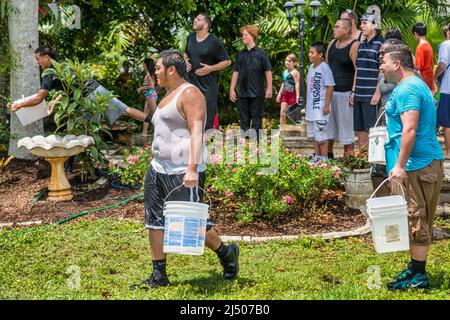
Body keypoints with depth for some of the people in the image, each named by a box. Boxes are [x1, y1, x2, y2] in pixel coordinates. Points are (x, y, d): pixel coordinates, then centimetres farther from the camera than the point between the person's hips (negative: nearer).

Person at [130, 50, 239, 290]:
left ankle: (226, 254, 18)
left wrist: (192, 169, -27)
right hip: (158, 168, 10)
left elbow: (197, 133, -19)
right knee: (155, 221, 5)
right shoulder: (168, 97, 21)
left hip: (183, 171, -10)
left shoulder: (190, 94, -9)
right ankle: (159, 276, 11)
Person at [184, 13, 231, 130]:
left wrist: (210, 68, -15)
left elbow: (227, 61, -5)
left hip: (207, 86, -6)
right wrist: (185, 60, 7)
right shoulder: (190, 37, 9)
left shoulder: (214, 41, -9)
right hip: (190, 83, 6)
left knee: (208, 119, -6)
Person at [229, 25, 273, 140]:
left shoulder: (260, 53, -2)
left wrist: (269, 88, -7)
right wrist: (232, 89, 7)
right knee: (244, 120, 8)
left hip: (257, 92, -4)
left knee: (256, 119, 2)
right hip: (243, 92, 4)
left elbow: (268, 71, -2)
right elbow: (235, 72, 12)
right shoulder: (241, 54, 10)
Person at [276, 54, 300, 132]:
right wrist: (279, 93, 23)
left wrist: (297, 95, -21)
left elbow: (297, 84, -16)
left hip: (292, 94, -7)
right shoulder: (285, 72, 13)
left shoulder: (295, 72, -10)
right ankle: (281, 129, 6)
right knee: (282, 113, 3)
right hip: (285, 94, 7)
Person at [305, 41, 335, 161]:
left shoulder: (324, 68, -13)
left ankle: (324, 159, 2)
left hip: (321, 107, -9)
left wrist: (327, 105, -17)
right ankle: (317, 157, 25)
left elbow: (330, 86, -15)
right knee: (314, 135, 15)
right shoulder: (311, 67, 11)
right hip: (311, 107, 9)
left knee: (322, 135, -5)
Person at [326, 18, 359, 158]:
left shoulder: (354, 46, -11)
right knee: (329, 122, 14)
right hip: (330, 90, 7)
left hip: (345, 92, -7)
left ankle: (348, 154, 9)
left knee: (346, 125, 0)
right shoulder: (332, 44, 11)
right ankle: (328, 152, 24)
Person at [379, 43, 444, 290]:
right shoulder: (417, 85, 20)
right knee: (420, 220, 15)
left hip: (415, 166, -11)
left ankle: (418, 276, 2)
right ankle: (416, 270, 24)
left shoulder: (407, 89, -15)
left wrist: (400, 165, -25)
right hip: (430, 162, 11)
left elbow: (410, 130, -24)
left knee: (415, 220, -4)